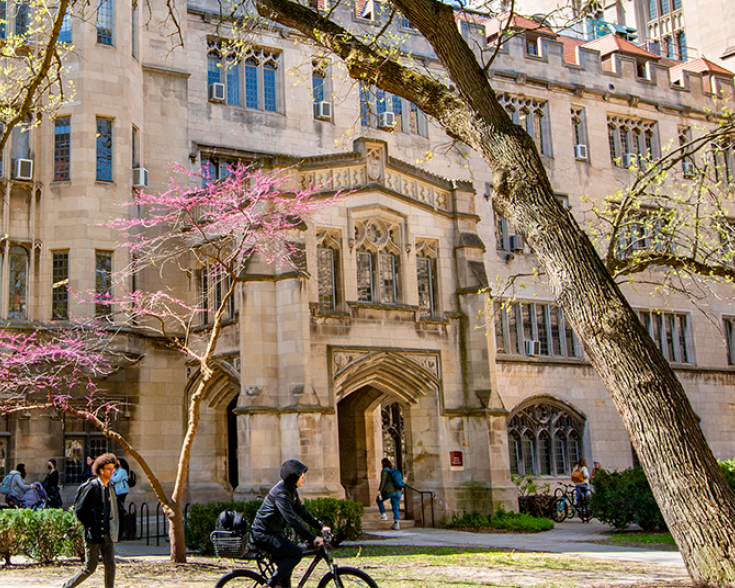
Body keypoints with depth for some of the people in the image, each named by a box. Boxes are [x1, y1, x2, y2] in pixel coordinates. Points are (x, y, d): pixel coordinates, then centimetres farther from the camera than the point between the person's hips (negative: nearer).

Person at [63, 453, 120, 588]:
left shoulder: (110, 487, 11)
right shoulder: (92, 486, -12)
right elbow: (79, 509, -13)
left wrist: (113, 529, 11)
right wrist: (90, 526, -12)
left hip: (107, 534, 7)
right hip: (93, 535, -6)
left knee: (110, 566, 2)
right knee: (90, 568, 2)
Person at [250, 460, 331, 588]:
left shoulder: (291, 490, 7)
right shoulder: (281, 492, -24)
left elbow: (301, 511, 16)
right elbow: (291, 519, -29)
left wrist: (320, 526, 9)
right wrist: (313, 538, -29)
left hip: (274, 532, 10)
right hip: (263, 534, -10)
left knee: (286, 566, 11)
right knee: (295, 553, -19)